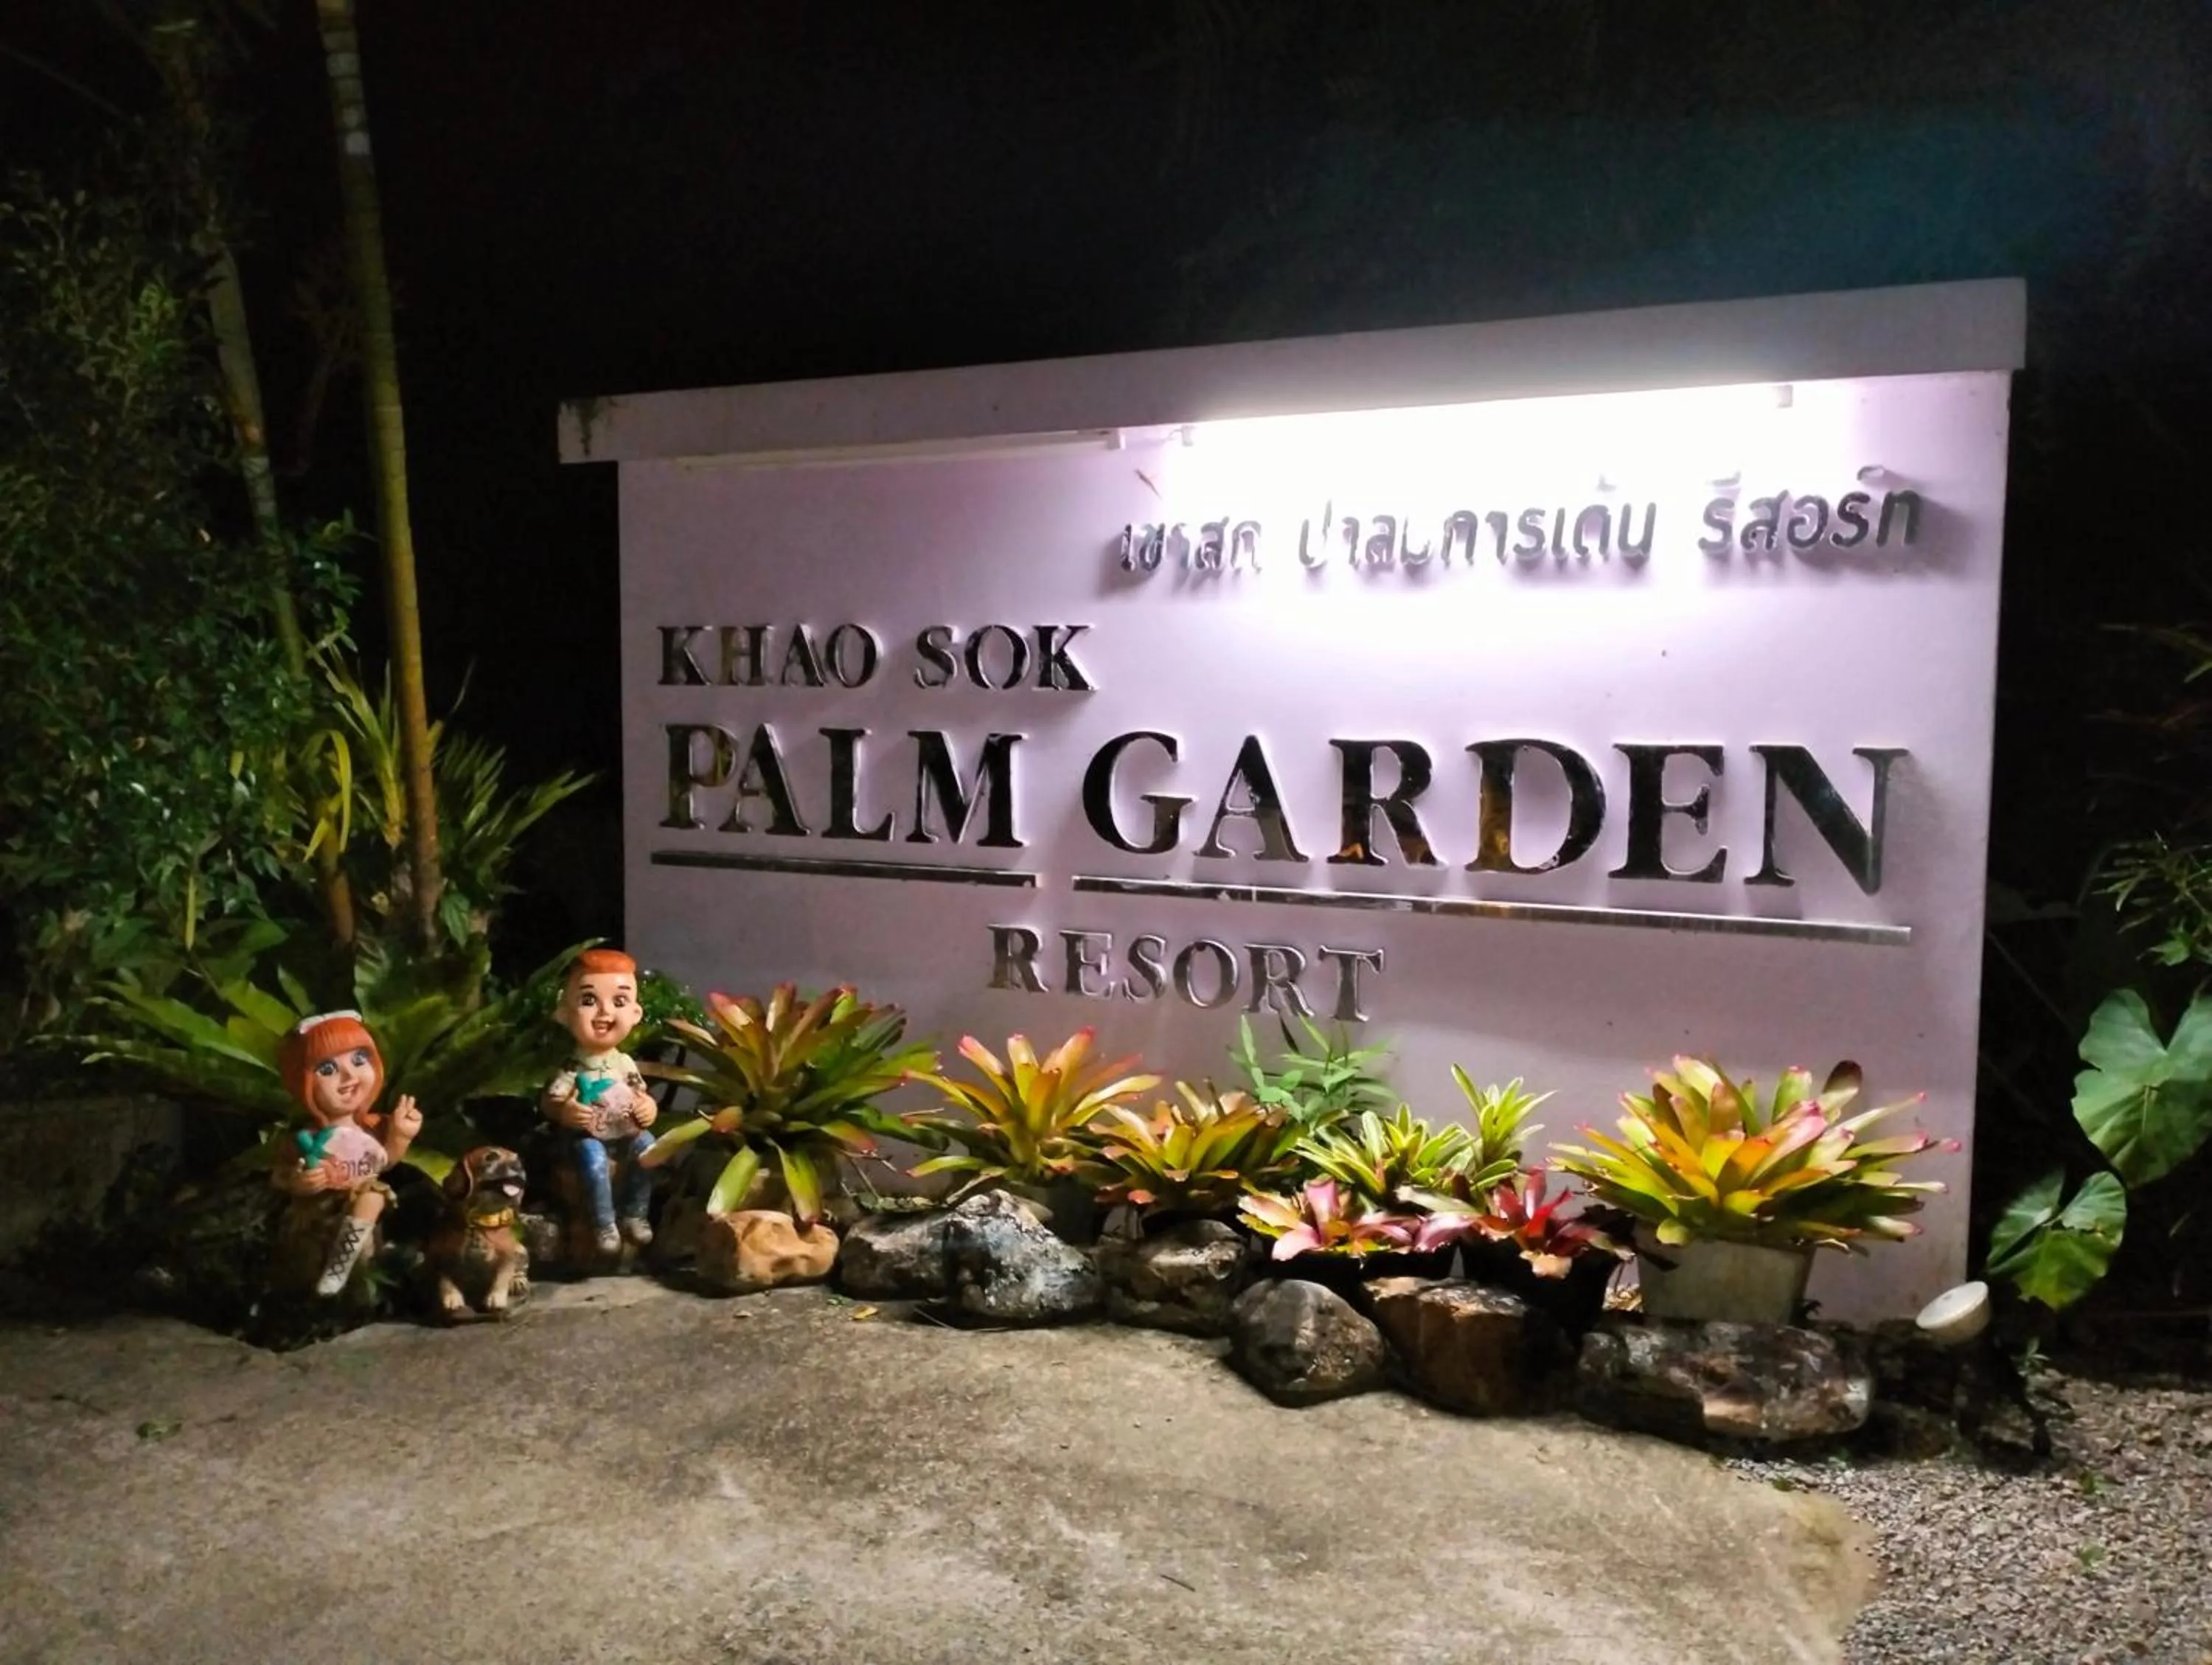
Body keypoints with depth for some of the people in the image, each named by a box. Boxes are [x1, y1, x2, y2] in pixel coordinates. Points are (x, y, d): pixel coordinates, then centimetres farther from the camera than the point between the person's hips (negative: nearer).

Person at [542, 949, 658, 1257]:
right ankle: (604, 1224, -17)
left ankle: (634, 1215, -4)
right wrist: (563, 1112, -26)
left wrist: (650, 1107, -8)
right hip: (589, 1138, -4)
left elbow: (642, 1094, 13)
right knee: (592, 1157, -31)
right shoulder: (574, 1068, -10)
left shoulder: (624, 1063, 2)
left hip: (627, 1135, 4)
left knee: (647, 1146, -19)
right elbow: (549, 1101, -6)